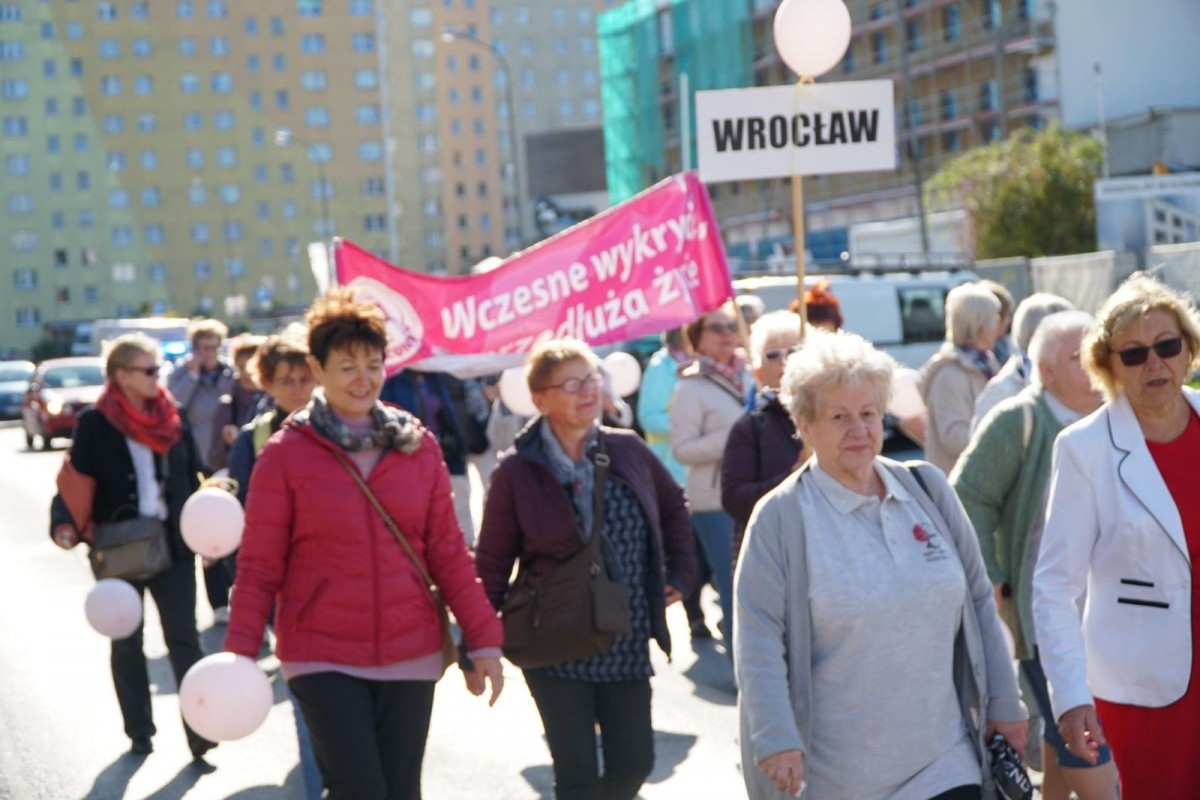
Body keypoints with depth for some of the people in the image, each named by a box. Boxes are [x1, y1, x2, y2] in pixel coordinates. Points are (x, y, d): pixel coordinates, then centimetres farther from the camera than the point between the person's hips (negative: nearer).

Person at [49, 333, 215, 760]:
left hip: (173, 544, 2)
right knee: (126, 644, 11)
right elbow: (76, 483, -8)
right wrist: (66, 525, -23)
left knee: (184, 637, -2)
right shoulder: (96, 422, -7)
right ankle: (139, 731, 22)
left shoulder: (175, 417, 3)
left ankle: (199, 730, -2)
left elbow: (193, 477, 8)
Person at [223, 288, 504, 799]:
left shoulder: (418, 446, 4)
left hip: (410, 655, 3)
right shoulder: (285, 454, -5)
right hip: (323, 659, -3)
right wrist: (240, 654, -11)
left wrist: (483, 639, 3)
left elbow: (448, 553, 7)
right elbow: (260, 566, -3)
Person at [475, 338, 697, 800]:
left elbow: (674, 507, 19)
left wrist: (680, 573, 11)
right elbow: (492, 564, -5)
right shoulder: (518, 472, -9)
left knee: (634, 762, 6)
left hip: (627, 647, 4)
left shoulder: (628, 451, 1)